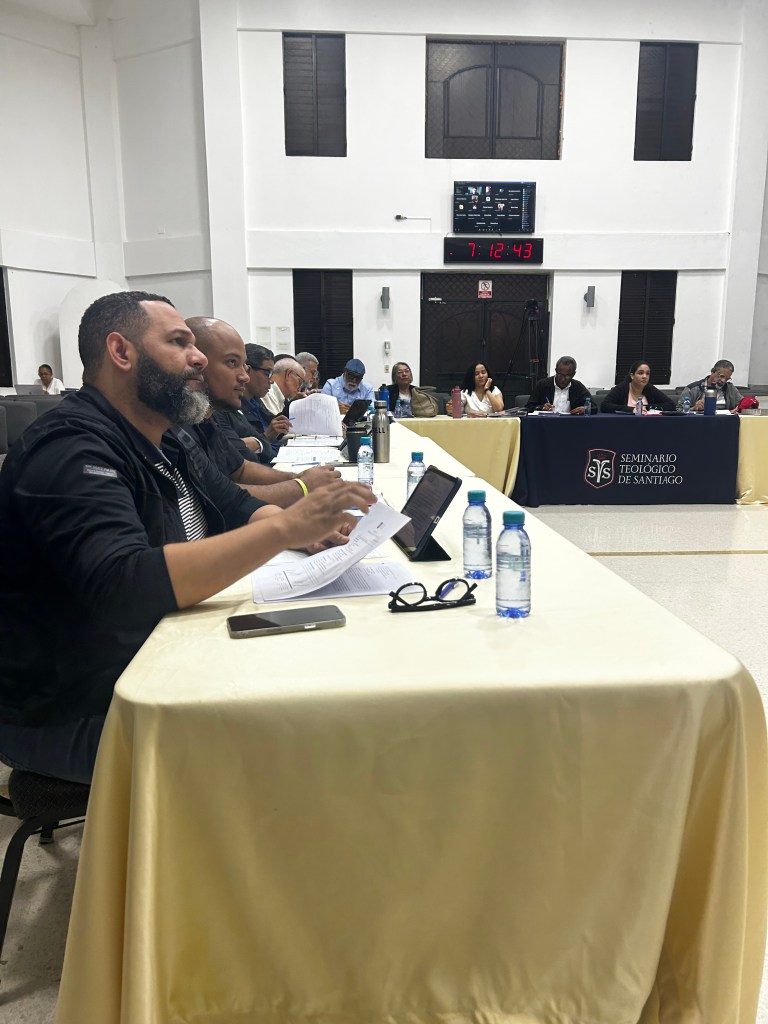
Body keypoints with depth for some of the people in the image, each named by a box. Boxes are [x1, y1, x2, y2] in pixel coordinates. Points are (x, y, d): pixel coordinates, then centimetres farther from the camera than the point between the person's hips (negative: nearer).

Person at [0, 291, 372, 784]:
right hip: (71, 716, -8)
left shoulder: (168, 447, 10)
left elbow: (239, 508, 11)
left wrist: (306, 527, -13)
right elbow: (123, 588, -35)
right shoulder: (71, 448, -21)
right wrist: (285, 527, -35)